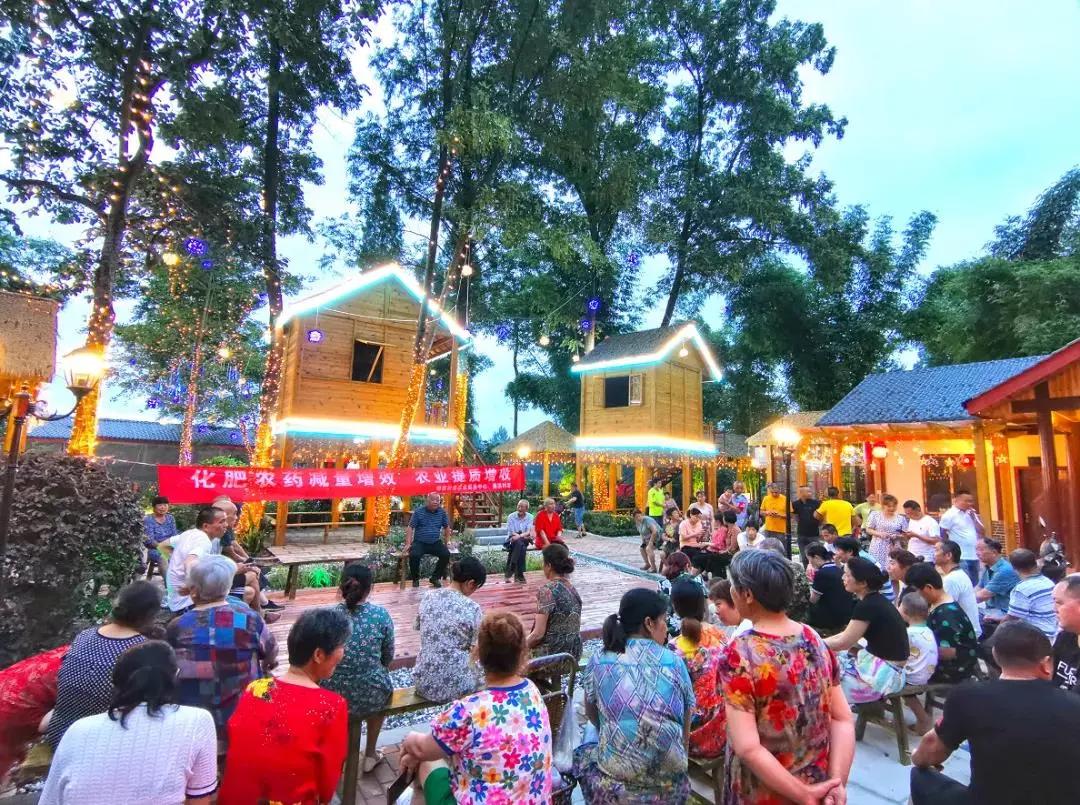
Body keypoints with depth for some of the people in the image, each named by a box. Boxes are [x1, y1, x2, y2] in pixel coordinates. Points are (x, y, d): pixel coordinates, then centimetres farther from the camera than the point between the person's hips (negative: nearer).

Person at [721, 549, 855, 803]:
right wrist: (837, 782, -8)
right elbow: (843, 720, -5)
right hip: (819, 781, 5)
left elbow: (747, 748, -25)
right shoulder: (814, 639, -8)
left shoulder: (738, 654, -25)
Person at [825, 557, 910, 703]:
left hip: (883, 673, -8)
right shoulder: (875, 600, 5)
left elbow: (844, 642, -15)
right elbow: (847, 635, 12)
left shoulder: (868, 605, -22)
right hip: (883, 665, 8)